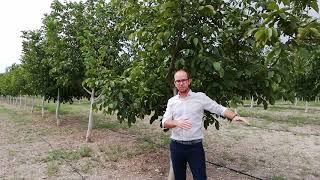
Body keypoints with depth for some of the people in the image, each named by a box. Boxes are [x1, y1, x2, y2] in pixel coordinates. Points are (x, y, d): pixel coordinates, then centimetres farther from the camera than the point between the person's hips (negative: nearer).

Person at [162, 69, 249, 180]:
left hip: (195, 146, -2)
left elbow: (220, 109, -4)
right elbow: (165, 123, -1)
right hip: (176, 146, 3)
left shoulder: (200, 97, -3)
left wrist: (234, 116, -22)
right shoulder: (171, 101, 4)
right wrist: (176, 123, -22)